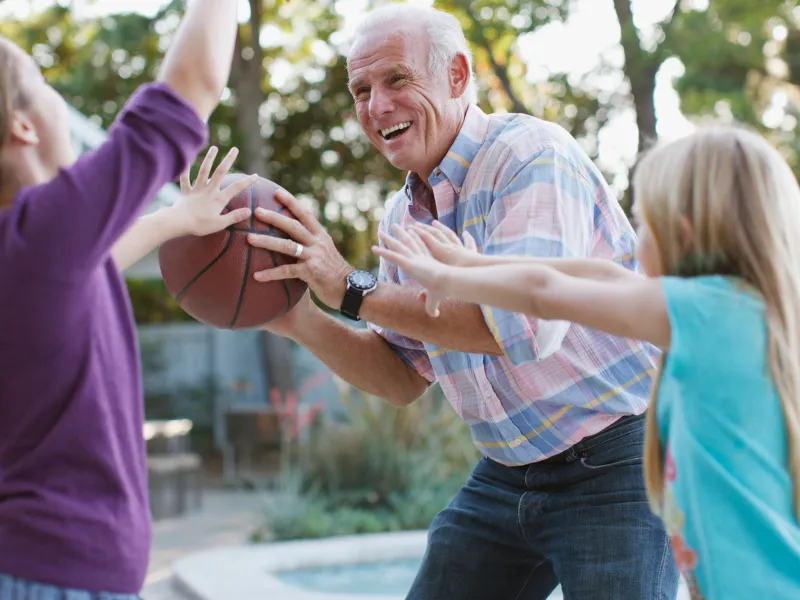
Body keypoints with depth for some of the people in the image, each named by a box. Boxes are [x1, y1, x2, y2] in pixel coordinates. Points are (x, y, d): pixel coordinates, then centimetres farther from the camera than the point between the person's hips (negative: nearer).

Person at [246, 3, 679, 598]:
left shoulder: (532, 153, -17)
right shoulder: (403, 216, 7)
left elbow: (526, 320, -31)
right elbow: (404, 378, 12)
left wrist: (353, 289, -26)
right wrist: (300, 322, -5)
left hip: (616, 463, -7)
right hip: (507, 476, 7)